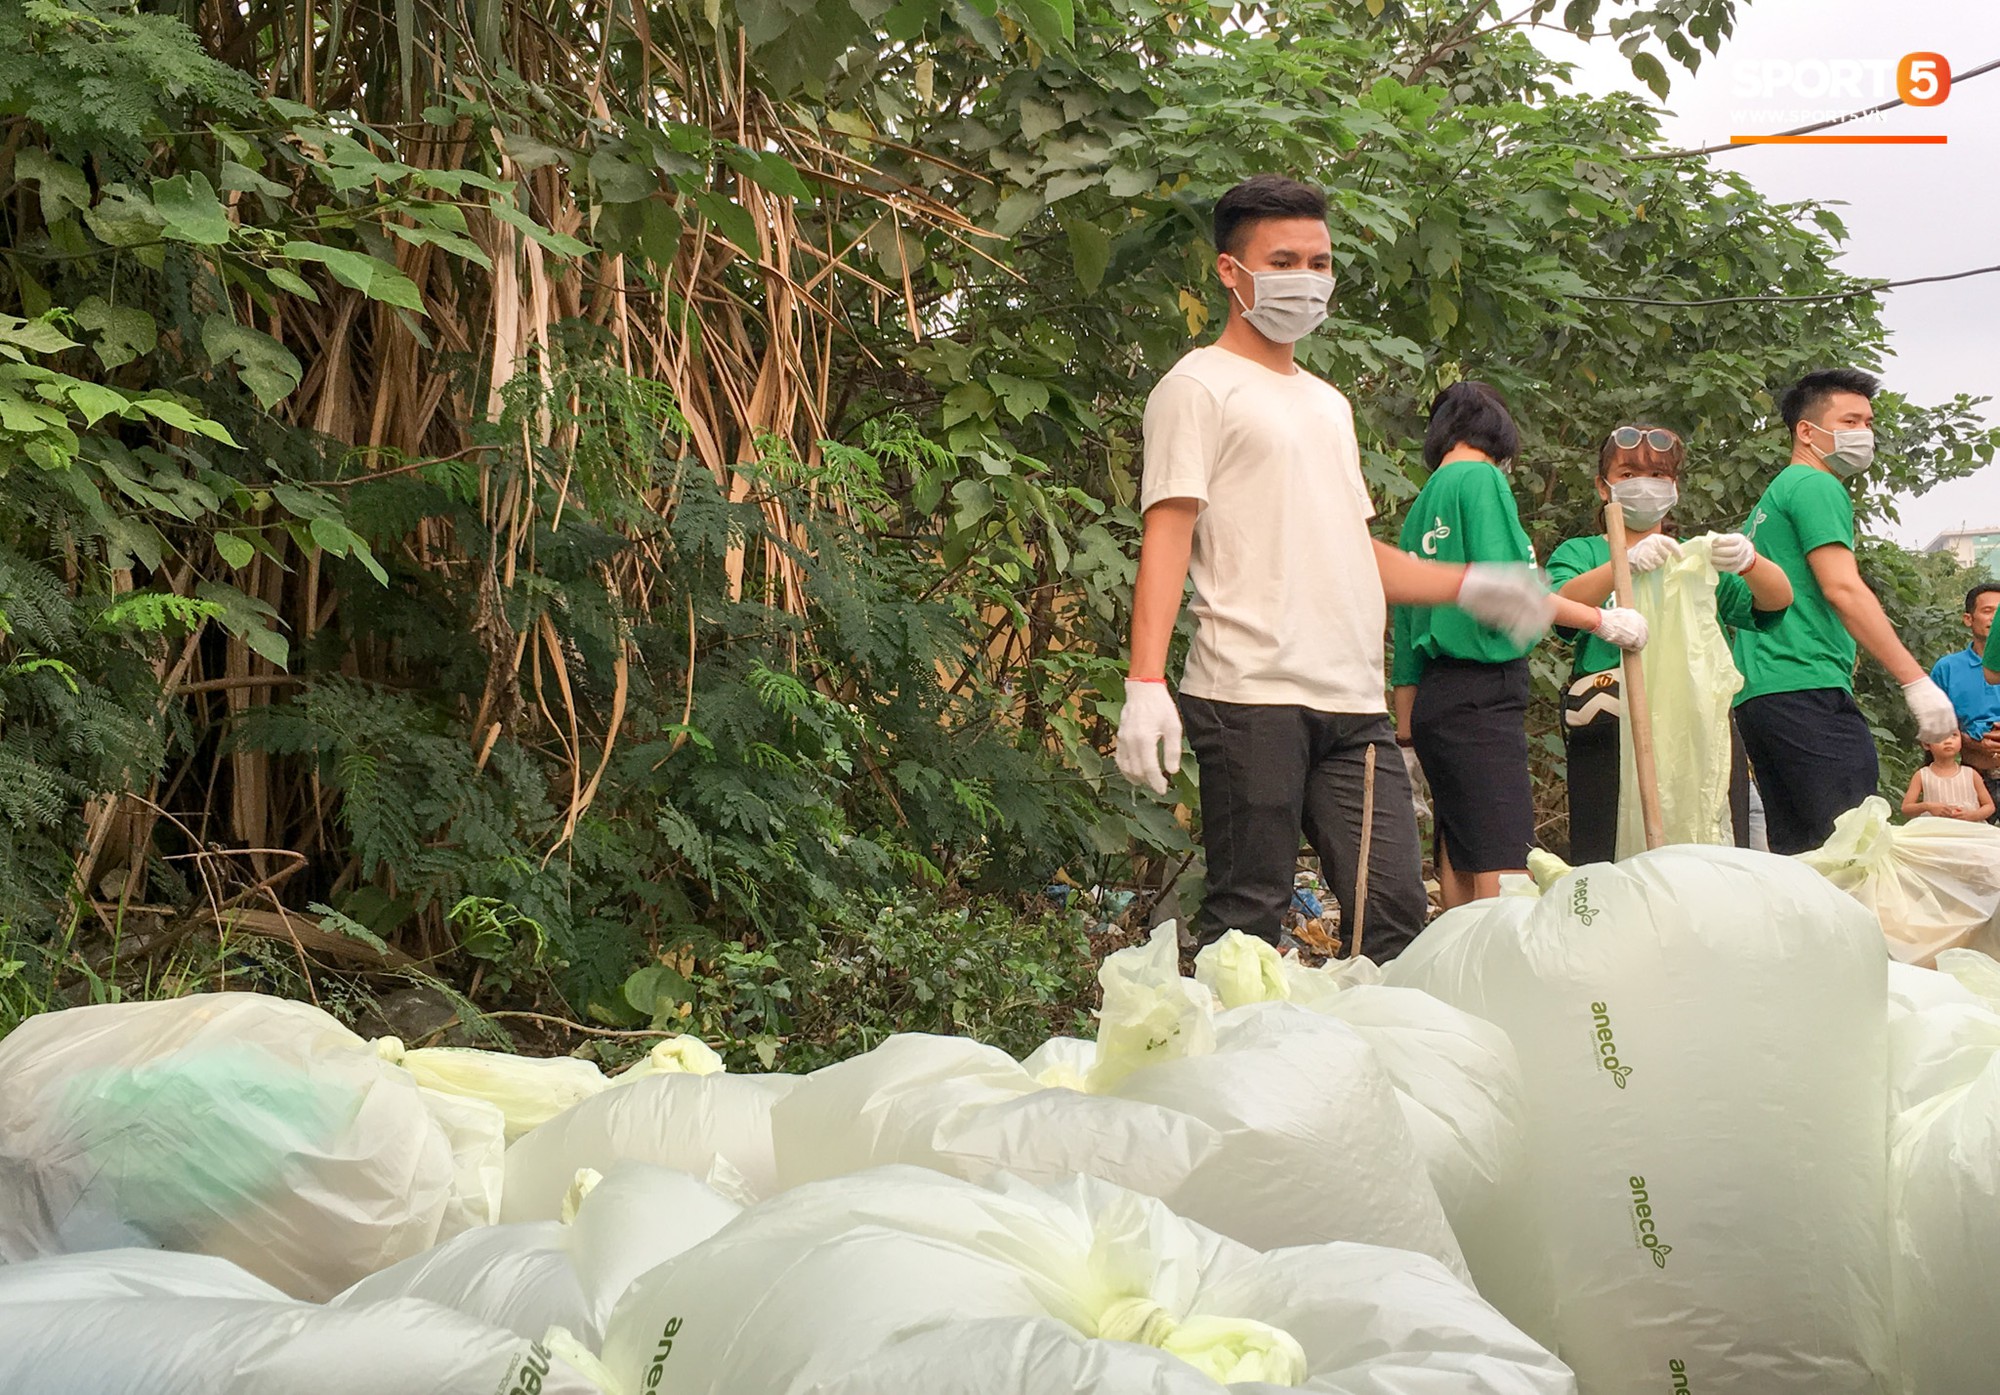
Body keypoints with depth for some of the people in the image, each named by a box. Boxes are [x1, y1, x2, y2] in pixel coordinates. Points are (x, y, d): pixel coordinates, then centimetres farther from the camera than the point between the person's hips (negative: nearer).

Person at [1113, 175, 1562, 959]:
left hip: (1355, 702, 7)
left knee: (1396, 913, 1)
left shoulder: (1328, 402, 25)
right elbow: (1167, 535, -8)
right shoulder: (1200, 387, 1)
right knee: (1247, 921, -5)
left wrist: (1470, 587, 15)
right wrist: (1146, 684, -19)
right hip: (1250, 694, -7)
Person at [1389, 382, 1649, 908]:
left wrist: (1406, 725, 22)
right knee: (1503, 865, -14)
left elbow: (1405, 629, 20)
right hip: (1482, 692, -9)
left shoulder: (1420, 508, 19)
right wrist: (1602, 621, -6)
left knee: (1459, 862, 8)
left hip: (1435, 695, 9)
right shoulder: (1481, 477, -3)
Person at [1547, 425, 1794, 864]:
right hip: (1611, 733, -2)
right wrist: (1625, 563, -25)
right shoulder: (1581, 554, 17)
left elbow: (1778, 598, 8)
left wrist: (1748, 560, -15)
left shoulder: (1700, 558, 24)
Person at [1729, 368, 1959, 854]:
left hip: (1756, 695, 10)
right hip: (1808, 688, -10)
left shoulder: (1773, 496, 27)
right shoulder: (1816, 486, -3)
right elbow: (1842, 589, -15)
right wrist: (1917, 681, -16)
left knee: (1797, 854, 6)